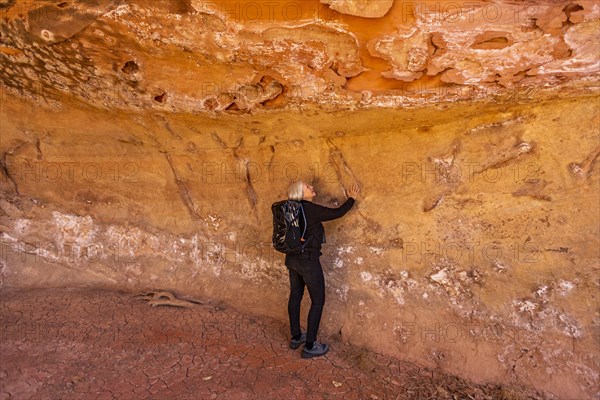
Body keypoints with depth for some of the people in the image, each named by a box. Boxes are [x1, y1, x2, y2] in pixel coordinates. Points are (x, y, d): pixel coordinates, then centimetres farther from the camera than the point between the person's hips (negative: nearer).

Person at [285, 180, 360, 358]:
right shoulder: (311, 209, -19)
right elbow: (337, 213, -13)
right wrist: (352, 198, 1)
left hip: (292, 258, 8)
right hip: (308, 260, -8)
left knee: (295, 296, 18)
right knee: (318, 301, 4)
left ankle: (296, 337, 33)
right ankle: (309, 346, 11)